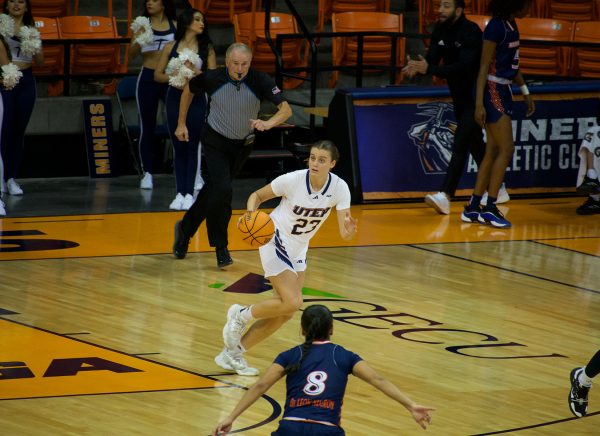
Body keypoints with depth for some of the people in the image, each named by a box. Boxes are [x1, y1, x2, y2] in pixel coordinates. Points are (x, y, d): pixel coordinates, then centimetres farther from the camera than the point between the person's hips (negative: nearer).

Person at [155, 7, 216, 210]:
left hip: (196, 100, 0)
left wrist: (198, 74, -20)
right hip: (175, 98, 0)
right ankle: (180, 193, 6)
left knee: (192, 146, 1)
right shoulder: (171, 47, 2)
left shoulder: (206, 48, 2)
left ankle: (189, 193, 3)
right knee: (178, 147, 4)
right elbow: (158, 75, 3)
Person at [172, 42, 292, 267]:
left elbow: (286, 109, -30)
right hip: (215, 141, -2)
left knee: (212, 191, 15)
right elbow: (188, 89, 0)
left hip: (242, 144, 2)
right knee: (222, 190, -19)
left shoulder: (260, 81, -23)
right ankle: (220, 247, -3)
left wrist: (268, 123, -49)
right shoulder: (212, 78, -21)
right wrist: (181, 124, 4)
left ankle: (185, 229, 39)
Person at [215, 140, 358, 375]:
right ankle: (240, 316, 5)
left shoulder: (339, 188, -15)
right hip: (275, 242, -6)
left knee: (285, 313, 7)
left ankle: (232, 353, 20)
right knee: (292, 302, -21)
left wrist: (349, 230, -42)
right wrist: (250, 212, -30)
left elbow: (344, 232, -18)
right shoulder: (293, 180, -24)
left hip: (298, 249, 6)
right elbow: (257, 195, -9)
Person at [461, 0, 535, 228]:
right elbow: (484, 67, -17)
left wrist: (525, 90, 25)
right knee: (506, 149, -10)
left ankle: (473, 208, 12)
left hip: (503, 91, 9)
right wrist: (479, 104, -20)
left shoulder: (511, 25, 11)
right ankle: (489, 208, -7)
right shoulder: (496, 26, -15)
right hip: (492, 91, -9)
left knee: (493, 152, 8)